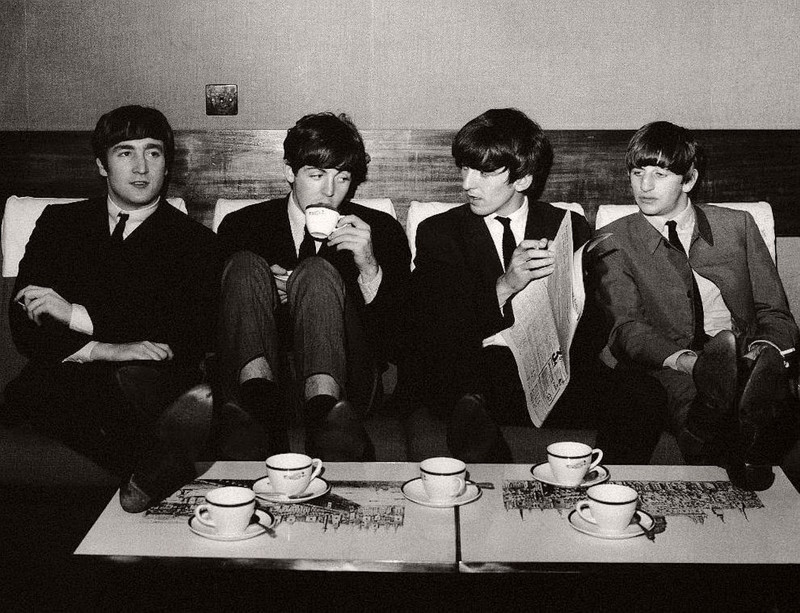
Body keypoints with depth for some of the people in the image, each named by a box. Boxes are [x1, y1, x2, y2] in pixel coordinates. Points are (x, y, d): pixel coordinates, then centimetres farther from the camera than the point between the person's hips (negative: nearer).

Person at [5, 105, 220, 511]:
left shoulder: (194, 241, 10)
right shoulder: (60, 222, 16)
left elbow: (195, 336, -6)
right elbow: (24, 324, 5)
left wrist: (79, 315, -9)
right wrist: (100, 349, -17)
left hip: (155, 381, -3)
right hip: (61, 383, 4)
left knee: (134, 376, -38)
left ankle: (152, 470, -19)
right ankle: (161, 467, -24)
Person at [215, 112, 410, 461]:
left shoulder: (381, 231, 11)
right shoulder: (240, 226, 13)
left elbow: (393, 341, 4)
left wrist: (370, 269, -12)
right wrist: (265, 289, -9)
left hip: (346, 383, -1)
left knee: (317, 272, -23)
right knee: (246, 265, -18)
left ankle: (325, 403, -48)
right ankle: (257, 393, -43)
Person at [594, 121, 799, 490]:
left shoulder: (737, 225, 19)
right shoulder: (615, 241, 12)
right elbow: (626, 328, -2)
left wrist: (765, 347, -11)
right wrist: (684, 359, -23)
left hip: (744, 363, 2)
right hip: (663, 371, -2)